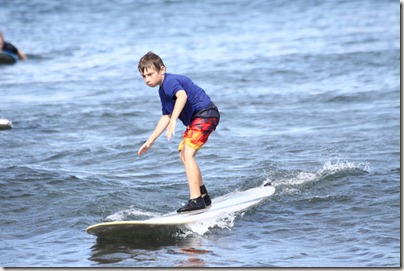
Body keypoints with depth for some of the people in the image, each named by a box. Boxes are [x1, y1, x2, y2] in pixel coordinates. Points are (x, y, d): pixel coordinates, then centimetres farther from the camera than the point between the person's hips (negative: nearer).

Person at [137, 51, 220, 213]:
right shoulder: (163, 90, 15)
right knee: (183, 155, 18)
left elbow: (182, 96, -39)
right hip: (197, 118, 11)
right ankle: (203, 196, 27)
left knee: (187, 154, -21)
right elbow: (166, 116, 23)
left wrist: (173, 121, -49)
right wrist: (150, 141, 24)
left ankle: (196, 200, -26)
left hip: (206, 114, -11)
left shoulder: (170, 81, -17)